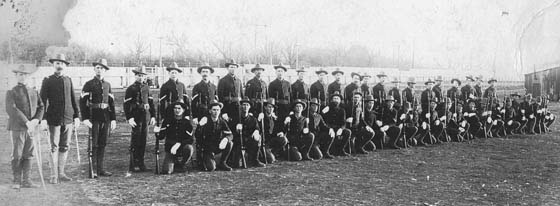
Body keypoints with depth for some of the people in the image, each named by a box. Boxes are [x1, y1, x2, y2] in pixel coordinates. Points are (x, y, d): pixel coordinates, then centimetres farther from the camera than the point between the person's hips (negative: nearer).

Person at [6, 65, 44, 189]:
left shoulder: (34, 92, 16)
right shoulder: (11, 92, 1)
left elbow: (41, 107, 11)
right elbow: (11, 109, -12)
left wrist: (36, 120, -8)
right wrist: (26, 122, -18)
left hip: (31, 127, 4)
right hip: (17, 128, -4)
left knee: (29, 155, 5)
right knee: (17, 155, 0)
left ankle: (26, 180, 11)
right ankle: (16, 181, 10)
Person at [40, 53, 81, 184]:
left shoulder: (68, 80, 13)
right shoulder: (47, 81, 1)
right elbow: (43, 100, -3)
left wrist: (77, 116, 10)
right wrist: (43, 118, -11)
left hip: (68, 119, 4)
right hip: (54, 119, -4)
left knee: (65, 147, 7)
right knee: (54, 147, -2)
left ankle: (61, 173, 16)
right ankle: (54, 175, 4)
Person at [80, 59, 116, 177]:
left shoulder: (107, 85, 13)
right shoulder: (89, 84, -1)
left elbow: (111, 103, 14)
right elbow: (82, 102, -6)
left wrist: (113, 119, 8)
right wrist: (85, 118, -15)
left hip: (106, 118, 4)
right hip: (94, 117, -4)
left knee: (102, 144, 7)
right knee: (94, 144, -3)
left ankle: (100, 168, 14)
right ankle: (93, 169, 4)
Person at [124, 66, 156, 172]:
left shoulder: (146, 88, 13)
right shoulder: (131, 89, -3)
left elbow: (151, 102, 15)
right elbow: (126, 105, -8)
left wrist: (153, 116, 8)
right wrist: (129, 118, -16)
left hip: (145, 117, 5)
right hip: (136, 117, -5)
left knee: (143, 140, 8)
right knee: (135, 140, -3)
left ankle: (141, 163, 16)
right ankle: (133, 165, 2)